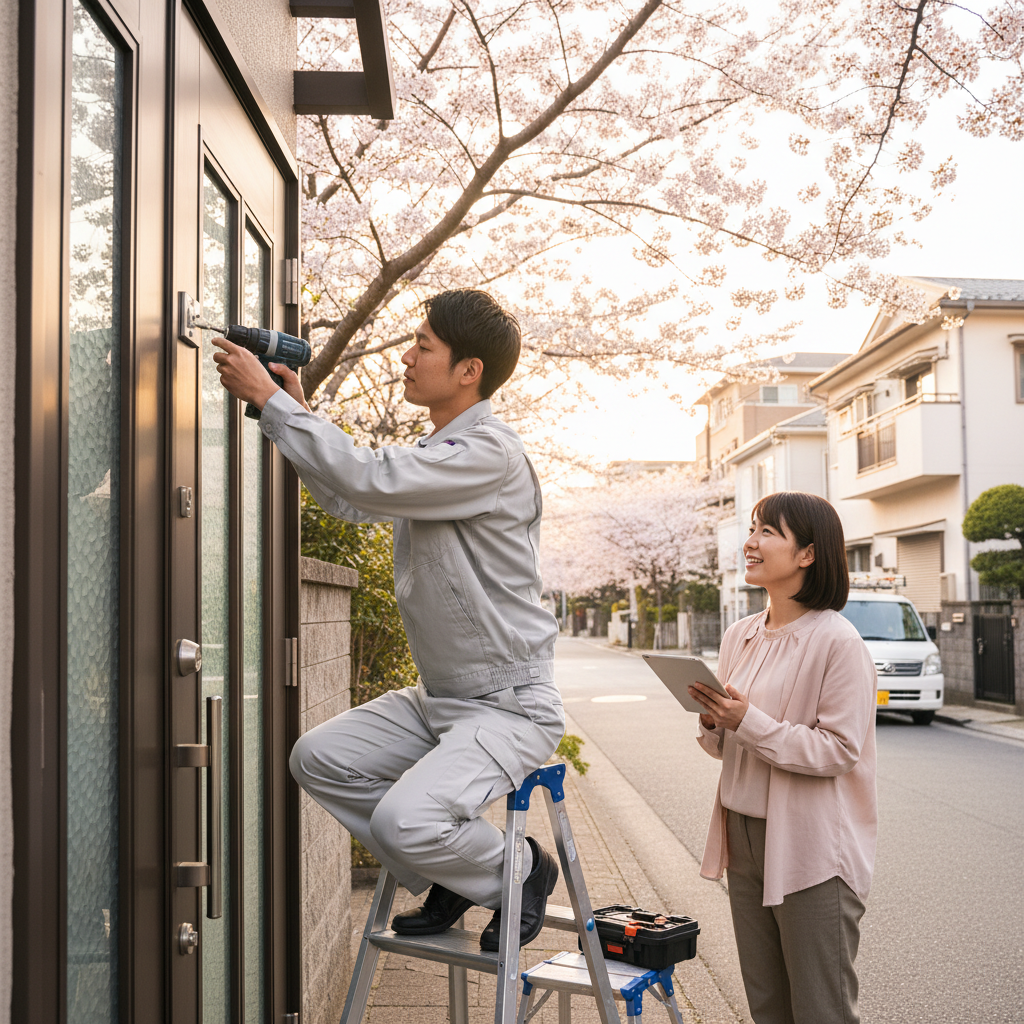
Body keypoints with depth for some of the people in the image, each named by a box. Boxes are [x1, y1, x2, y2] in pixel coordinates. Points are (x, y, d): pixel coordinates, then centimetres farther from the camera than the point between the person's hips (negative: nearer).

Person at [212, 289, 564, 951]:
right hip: (438, 697, 9)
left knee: (404, 820, -26)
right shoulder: (435, 453, 12)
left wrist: (271, 400, -20)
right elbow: (357, 504, 20)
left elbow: (370, 480, -29)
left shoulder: (490, 453, -20)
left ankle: (520, 872, 6)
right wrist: (298, 407, 11)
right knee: (320, 759, 2)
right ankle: (448, 880, 16)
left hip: (510, 705, -9)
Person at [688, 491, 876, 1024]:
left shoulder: (836, 640, -14)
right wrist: (713, 724, -7)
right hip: (744, 839, 7)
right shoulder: (739, 636, 8)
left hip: (814, 850, -7)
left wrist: (749, 722, -22)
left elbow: (839, 749, -18)